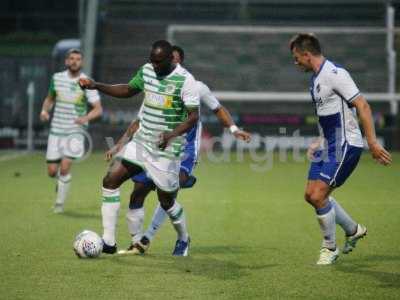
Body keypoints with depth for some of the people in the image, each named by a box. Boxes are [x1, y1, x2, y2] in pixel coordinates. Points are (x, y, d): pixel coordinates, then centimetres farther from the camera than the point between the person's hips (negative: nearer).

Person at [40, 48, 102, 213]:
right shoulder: (57, 78, 3)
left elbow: (98, 109, -9)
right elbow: (49, 98, 19)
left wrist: (86, 118, -28)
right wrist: (45, 110, -3)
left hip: (75, 132, -3)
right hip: (56, 131, 3)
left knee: (64, 168, -16)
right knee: (52, 171, 2)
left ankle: (60, 202, 3)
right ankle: (62, 180, 39)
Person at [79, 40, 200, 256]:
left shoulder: (185, 80, -15)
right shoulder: (146, 71, 4)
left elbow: (193, 116, -16)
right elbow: (129, 90, 20)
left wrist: (172, 134, -32)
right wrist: (97, 86, 8)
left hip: (167, 148, -6)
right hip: (141, 141, 6)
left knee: (166, 200, 3)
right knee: (110, 179, -8)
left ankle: (183, 239, 34)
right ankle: (108, 242, -4)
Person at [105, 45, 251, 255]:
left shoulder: (195, 88, -3)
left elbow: (218, 109, 9)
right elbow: (139, 122, 10)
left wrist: (233, 129, -7)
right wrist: (120, 144, 2)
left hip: (185, 149, -4)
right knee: (138, 190, -2)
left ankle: (147, 238, -20)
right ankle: (137, 243, 12)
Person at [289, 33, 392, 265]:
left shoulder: (335, 74, -17)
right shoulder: (316, 79, 13)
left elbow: (362, 106, -21)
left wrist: (373, 142, -25)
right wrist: (319, 142, 22)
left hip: (345, 146, -10)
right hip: (329, 146, 10)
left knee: (318, 195, -14)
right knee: (311, 195, 9)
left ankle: (330, 248, 4)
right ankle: (353, 230, 27)